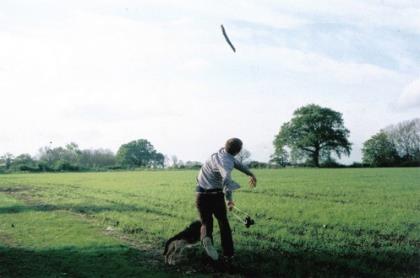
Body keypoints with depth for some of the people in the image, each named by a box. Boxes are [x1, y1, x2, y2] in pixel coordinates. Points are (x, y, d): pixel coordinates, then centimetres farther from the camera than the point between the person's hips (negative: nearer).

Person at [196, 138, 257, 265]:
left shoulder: (222, 151, 3)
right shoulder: (225, 162, -21)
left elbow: (236, 162, 20)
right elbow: (226, 179, -44)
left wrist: (250, 173, 32)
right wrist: (229, 199, -53)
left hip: (202, 195, 5)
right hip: (216, 195, -5)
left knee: (206, 223, 12)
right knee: (223, 223, 15)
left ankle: (206, 238, -21)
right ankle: (228, 255, 16)